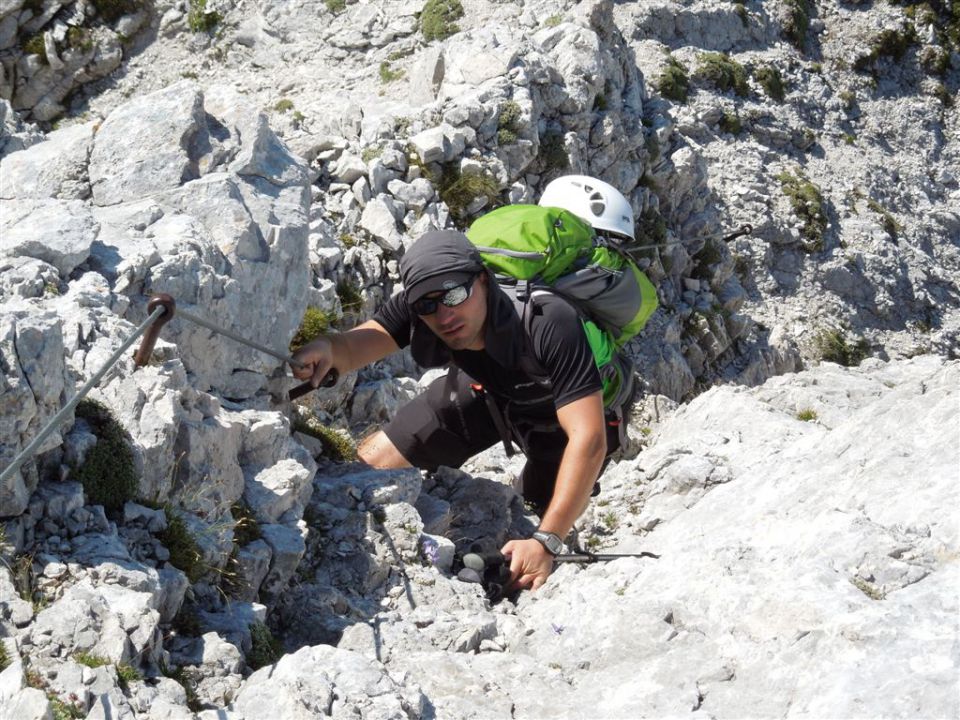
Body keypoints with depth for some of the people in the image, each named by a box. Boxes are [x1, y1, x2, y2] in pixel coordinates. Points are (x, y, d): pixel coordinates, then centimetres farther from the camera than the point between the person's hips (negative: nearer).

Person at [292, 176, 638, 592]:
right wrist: (327, 349, -57)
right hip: (488, 390, 5)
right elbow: (356, 347, -30)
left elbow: (588, 439, -46)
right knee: (370, 462, 1)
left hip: (563, 411, -4)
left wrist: (546, 540, -49)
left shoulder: (550, 324, -45)